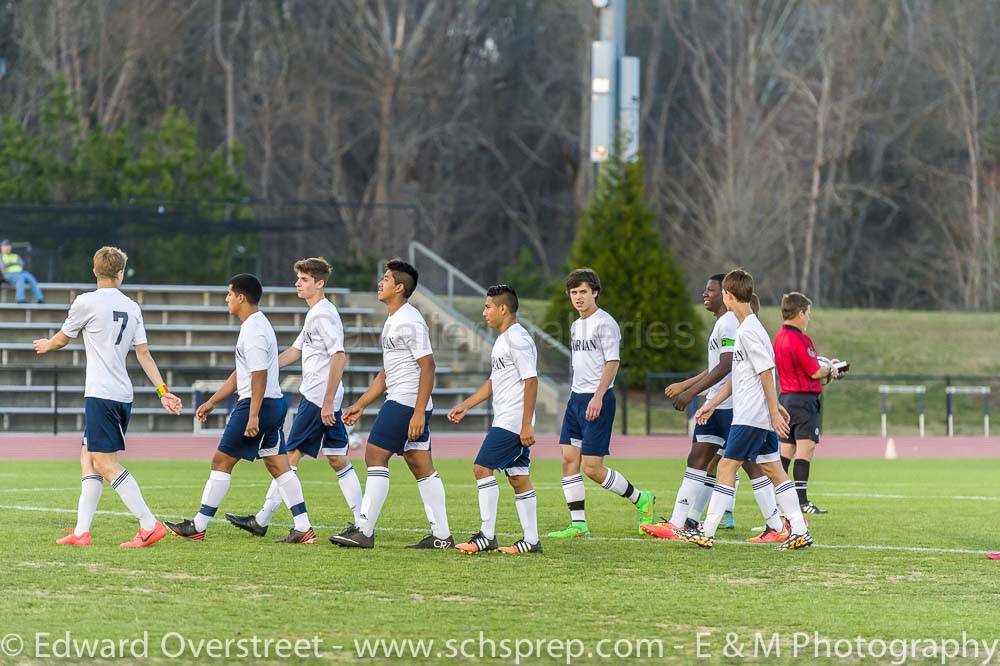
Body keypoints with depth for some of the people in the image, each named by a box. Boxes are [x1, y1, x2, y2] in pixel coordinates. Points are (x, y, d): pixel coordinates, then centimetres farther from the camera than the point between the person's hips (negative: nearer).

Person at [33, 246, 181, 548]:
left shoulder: (87, 302, -6)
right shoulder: (132, 307, 11)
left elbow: (62, 339, 9)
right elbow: (144, 354, 9)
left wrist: (46, 345, 31)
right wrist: (163, 391, 10)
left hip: (101, 395, -8)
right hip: (123, 395, 8)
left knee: (106, 464, -9)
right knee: (89, 459, 13)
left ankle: (149, 525, -16)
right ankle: (81, 531, 11)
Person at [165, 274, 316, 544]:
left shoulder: (253, 330, -15)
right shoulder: (256, 325, 18)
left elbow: (259, 375, -22)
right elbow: (242, 373, 25)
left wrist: (253, 416, -26)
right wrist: (212, 402, 27)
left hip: (257, 404, -10)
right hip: (274, 405, 10)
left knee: (221, 461, -3)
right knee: (278, 465, 7)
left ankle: (198, 527, 2)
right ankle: (303, 528, 1)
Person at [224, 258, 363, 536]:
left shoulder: (324, 314, -14)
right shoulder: (314, 314, 18)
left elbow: (339, 357, -22)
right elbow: (296, 351, 27)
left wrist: (327, 402, -23)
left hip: (318, 398, -10)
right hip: (324, 400, 10)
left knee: (290, 456, -4)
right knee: (337, 459, 7)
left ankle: (262, 520, 0)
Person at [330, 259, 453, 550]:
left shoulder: (409, 321, -14)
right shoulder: (392, 321, 19)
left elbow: (428, 366, -18)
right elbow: (387, 372, 25)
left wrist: (419, 412, -23)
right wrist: (360, 405, 23)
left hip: (406, 404, -10)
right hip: (413, 406, 10)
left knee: (375, 456, -9)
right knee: (421, 466, 8)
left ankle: (364, 531, -9)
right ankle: (441, 535, 7)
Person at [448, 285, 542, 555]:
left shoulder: (517, 339, -14)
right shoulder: (503, 339, 18)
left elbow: (531, 381, -19)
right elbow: (493, 381, 27)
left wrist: (526, 425, -21)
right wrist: (465, 406, 24)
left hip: (512, 421, -10)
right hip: (504, 420, 10)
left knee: (482, 467, -11)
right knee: (518, 476, 8)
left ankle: (487, 536, -11)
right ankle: (531, 540, 8)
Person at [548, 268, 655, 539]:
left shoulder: (605, 323, -10)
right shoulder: (576, 326, 16)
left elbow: (612, 362, -17)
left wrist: (598, 396, -26)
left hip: (598, 400, -9)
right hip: (576, 397, 9)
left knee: (592, 468, -10)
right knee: (569, 460, 0)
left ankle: (641, 499, 9)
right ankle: (579, 524, 3)